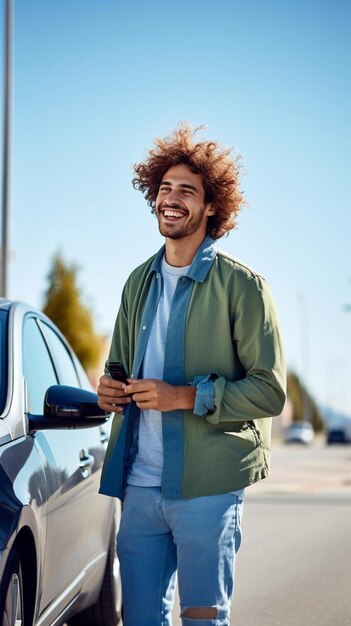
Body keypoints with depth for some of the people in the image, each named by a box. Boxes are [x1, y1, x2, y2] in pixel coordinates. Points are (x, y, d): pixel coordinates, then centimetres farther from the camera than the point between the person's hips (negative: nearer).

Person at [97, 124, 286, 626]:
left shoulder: (241, 284, -5)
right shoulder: (139, 282, 15)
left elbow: (270, 391, -8)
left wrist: (184, 396, -17)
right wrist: (110, 390, 4)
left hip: (207, 485, -5)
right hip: (139, 484, 5)